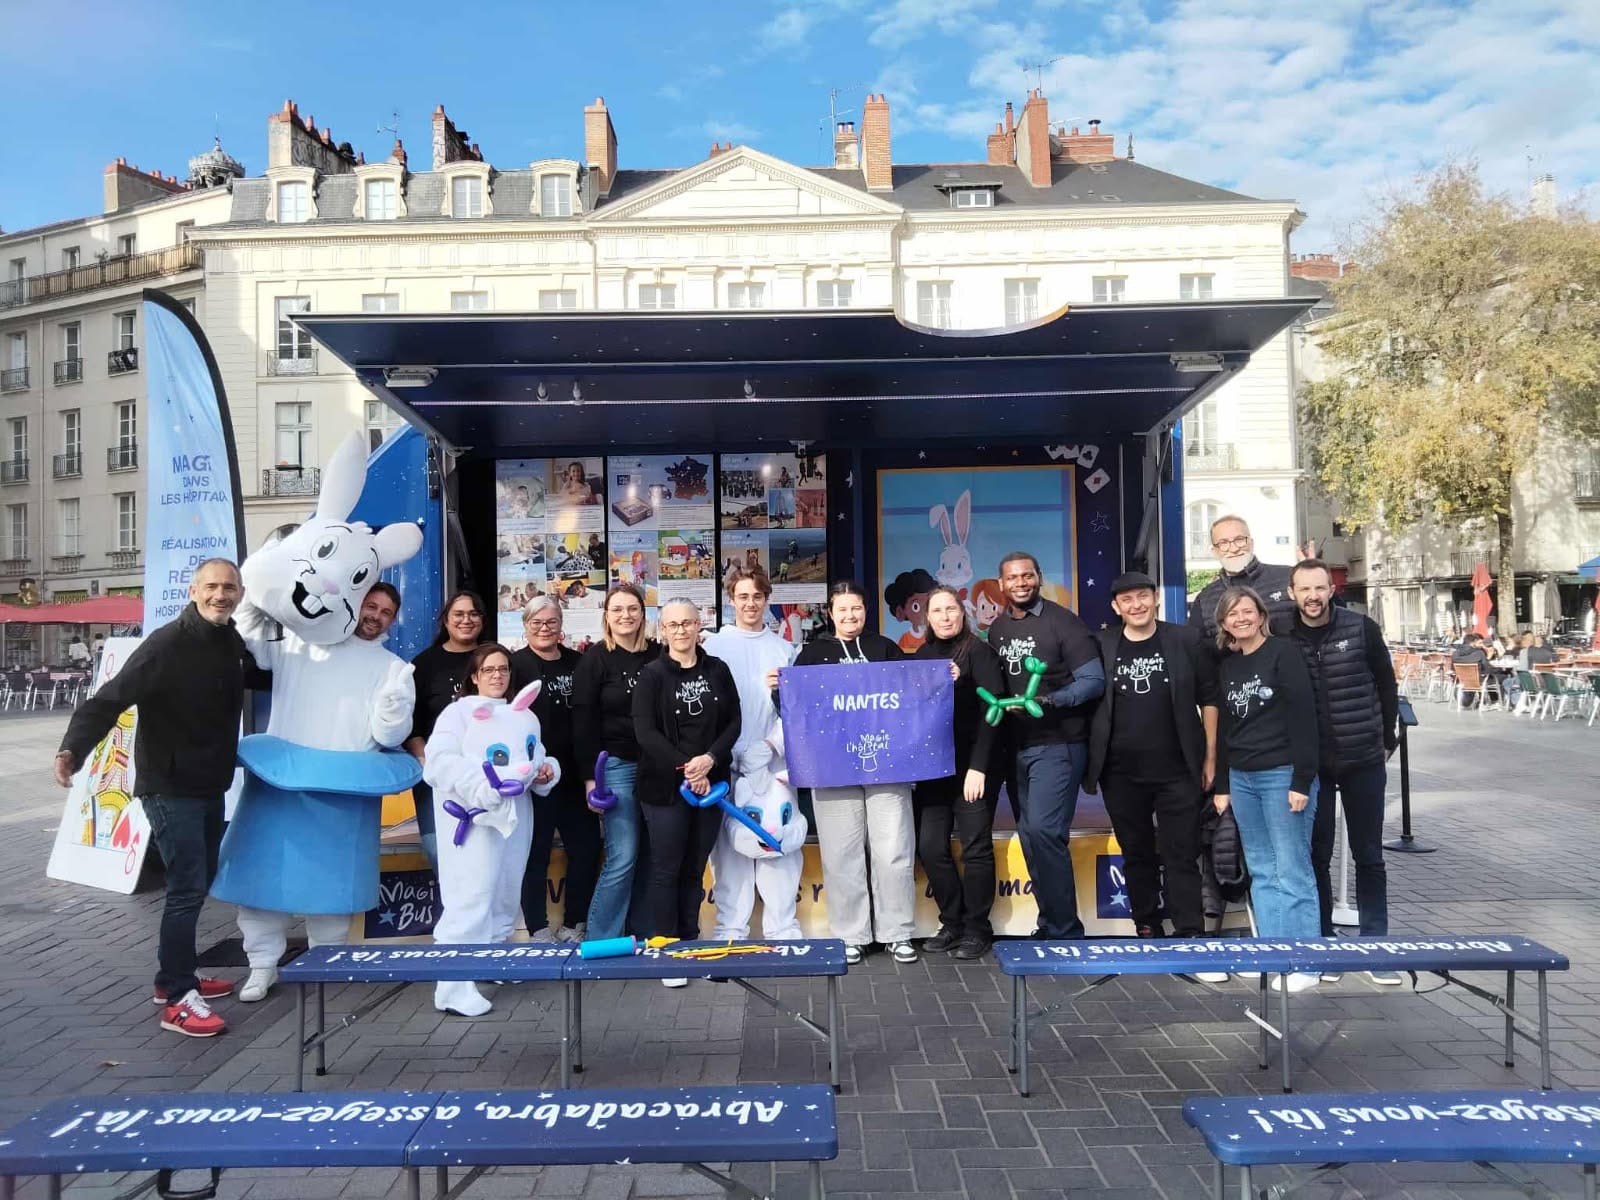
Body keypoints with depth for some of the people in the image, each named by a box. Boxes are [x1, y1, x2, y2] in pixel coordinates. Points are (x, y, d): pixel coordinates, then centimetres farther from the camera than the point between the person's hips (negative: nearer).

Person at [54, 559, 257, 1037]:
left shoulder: (235, 645, 3)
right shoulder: (167, 644, -18)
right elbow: (111, 698, -26)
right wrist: (73, 748, -38)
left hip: (211, 786, 8)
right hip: (170, 787, -8)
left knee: (200, 882, 16)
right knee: (188, 886, -8)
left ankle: (175, 977, 31)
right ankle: (177, 999, 1)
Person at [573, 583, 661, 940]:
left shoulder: (657, 655, 8)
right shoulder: (595, 659, -2)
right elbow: (584, 721, -5)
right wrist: (590, 777, -10)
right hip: (616, 767, -4)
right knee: (622, 858, -7)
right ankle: (600, 938, 7)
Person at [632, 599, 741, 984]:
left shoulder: (718, 670, 7)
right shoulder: (651, 675, -2)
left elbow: (733, 723, 4)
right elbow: (646, 732, -10)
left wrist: (709, 759, -13)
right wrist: (685, 768, -17)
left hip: (711, 782, 3)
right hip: (665, 786, -3)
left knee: (695, 869, 10)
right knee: (666, 869, 0)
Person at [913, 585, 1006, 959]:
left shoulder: (979, 652, -4)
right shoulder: (922, 655, 11)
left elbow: (991, 711, -11)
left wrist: (978, 766, -16)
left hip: (973, 766, -5)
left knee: (975, 847, 1)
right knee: (930, 847, 3)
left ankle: (977, 929, 13)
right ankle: (952, 923, 17)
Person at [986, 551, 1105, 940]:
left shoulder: (1063, 621, -7)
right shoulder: (997, 629, 11)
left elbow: (1093, 681, -12)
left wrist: (1047, 700, -24)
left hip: (1058, 745, -6)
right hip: (1016, 746, 7)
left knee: (1043, 830, -16)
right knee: (1029, 835, 10)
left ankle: (1064, 929, -4)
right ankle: (1050, 924, 22)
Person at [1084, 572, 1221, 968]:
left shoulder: (1185, 640, 0)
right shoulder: (1102, 648, 3)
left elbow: (1209, 698, 4)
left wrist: (1210, 757, 0)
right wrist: (1091, 762, 3)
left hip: (1178, 771, -2)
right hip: (1122, 774, 2)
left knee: (1181, 857, -1)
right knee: (1137, 856, 11)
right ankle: (1146, 932, 23)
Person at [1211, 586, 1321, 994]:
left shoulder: (1283, 653, -5)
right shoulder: (1225, 666, 12)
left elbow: (1303, 718, -11)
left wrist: (1302, 781, -15)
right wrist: (1221, 785, 14)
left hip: (1282, 774, -6)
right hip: (1241, 778, 6)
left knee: (1292, 870, -3)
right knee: (1262, 872, 9)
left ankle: (1303, 964, 4)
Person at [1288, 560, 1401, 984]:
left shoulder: (1362, 629, -4)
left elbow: (1386, 686, 5)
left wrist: (1388, 739, 6)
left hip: (1363, 761, 0)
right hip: (1310, 765, 0)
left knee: (1369, 856, 9)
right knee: (1316, 855, 7)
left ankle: (1375, 946, 19)